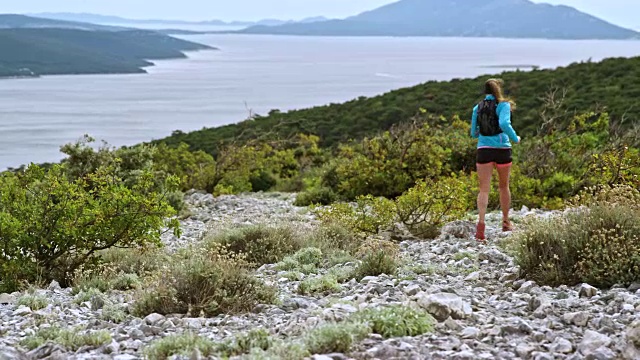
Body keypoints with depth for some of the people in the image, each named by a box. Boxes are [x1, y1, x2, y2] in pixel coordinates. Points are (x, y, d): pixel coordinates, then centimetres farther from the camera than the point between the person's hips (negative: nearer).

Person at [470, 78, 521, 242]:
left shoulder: (477, 108, 8)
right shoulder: (503, 105, -3)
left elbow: (474, 133, 12)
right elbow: (504, 124, -20)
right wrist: (515, 138, -7)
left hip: (483, 150, 2)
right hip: (502, 149, -2)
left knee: (484, 189, -3)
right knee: (504, 186, 17)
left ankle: (481, 221, -25)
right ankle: (506, 221, 31)